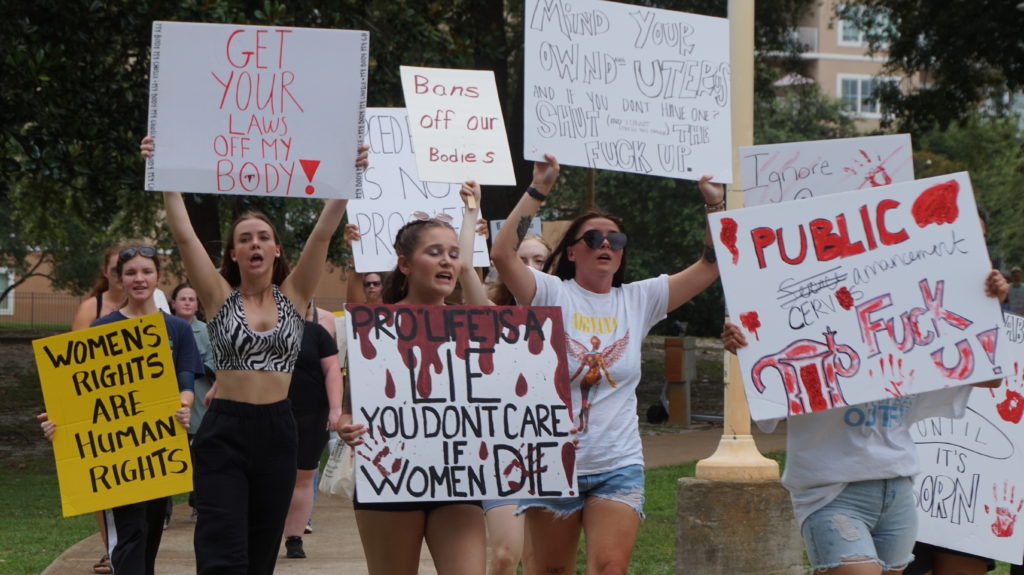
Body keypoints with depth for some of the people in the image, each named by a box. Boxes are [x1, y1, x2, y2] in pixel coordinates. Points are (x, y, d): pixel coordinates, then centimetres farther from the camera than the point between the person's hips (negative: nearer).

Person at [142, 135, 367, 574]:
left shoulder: (294, 295, 6)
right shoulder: (220, 297, 2)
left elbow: (323, 232, -4)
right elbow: (184, 235, -8)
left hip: (277, 429, 3)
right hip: (224, 431, -3)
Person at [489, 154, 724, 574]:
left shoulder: (639, 299, 7)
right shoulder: (552, 295, -4)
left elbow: (711, 265, 6)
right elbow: (503, 254, -20)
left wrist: (716, 204, -5)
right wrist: (538, 189, -22)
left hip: (619, 465, 2)